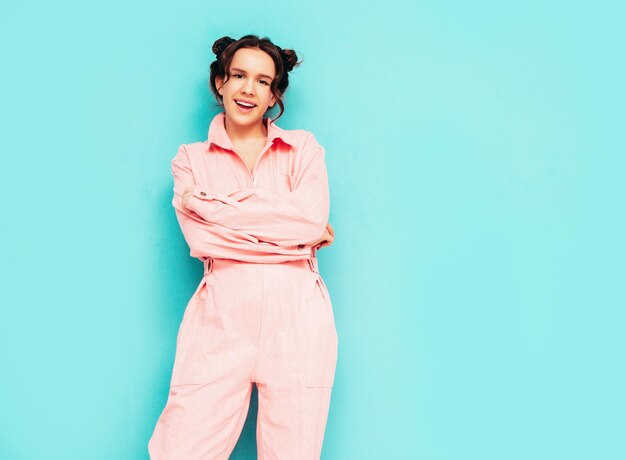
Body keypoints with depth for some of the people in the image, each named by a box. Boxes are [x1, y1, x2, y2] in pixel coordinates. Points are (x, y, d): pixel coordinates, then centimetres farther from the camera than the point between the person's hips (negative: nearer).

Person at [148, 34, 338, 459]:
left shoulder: (303, 148, 14)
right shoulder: (191, 158, 14)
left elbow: (313, 218, -4)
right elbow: (200, 238, -2)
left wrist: (218, 205, -3)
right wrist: (292, 231, -5)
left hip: (296, 316, 1)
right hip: (221, 317, 0)